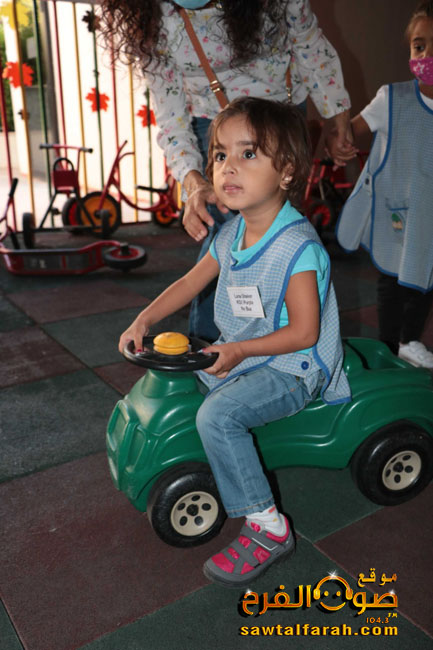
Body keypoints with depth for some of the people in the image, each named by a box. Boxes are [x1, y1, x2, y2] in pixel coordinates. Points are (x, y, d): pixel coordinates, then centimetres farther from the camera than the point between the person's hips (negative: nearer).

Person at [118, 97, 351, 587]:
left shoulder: (297, 247, -25)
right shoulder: (230, 234, 1)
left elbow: (304, 331, -23)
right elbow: (191, 281, 11)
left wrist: (240, 350, -25)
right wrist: (144, 319, 1)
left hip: (292, 368, -9)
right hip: (238, 353, 9)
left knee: (217, 414, -27)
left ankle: (267, 527, -13)